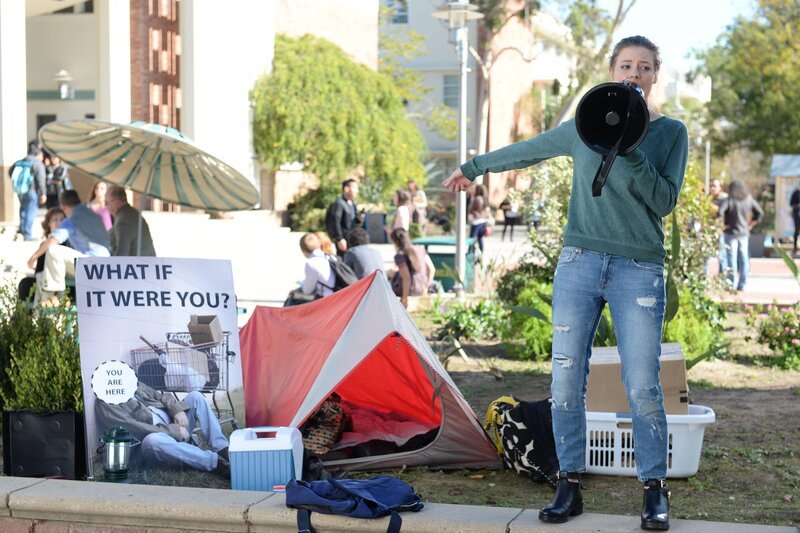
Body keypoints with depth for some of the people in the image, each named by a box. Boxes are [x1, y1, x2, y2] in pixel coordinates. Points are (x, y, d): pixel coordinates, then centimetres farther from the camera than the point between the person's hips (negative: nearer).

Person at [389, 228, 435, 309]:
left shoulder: (400, 255, -21)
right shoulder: (420, 249, -3)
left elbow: (407, 278, -27)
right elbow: (432, 269, 0)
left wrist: (404, 298, -18)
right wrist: (426, 287, 12)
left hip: (409, 290, -6)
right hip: (421, 290, 6)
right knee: (392, 272, 31)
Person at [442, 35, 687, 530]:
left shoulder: (671, 132, 3)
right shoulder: (584, 127, 9)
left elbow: (665, 202, -6)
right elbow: (527, 151, 23)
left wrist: (631, 153, -17)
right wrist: (474, 167, 32)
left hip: (639, 271, -2)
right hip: (580, 263, 3)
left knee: (643, 387, -5)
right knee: (566, 382, 1)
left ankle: (655, 492, 9)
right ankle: (570, 486, 11)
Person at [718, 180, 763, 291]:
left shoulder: (729, 200, -13)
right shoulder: (749, 199, 1)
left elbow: (720, 212, -28)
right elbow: (760, 213, 9)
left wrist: (722, 224, -15)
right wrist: (751, 225, 13)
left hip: (731, 233, -4)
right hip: (744, 233, 4)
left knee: (732, 258, 0)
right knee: (743, 259, 9)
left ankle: (732, 284, 0)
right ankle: (742, 284, 12)